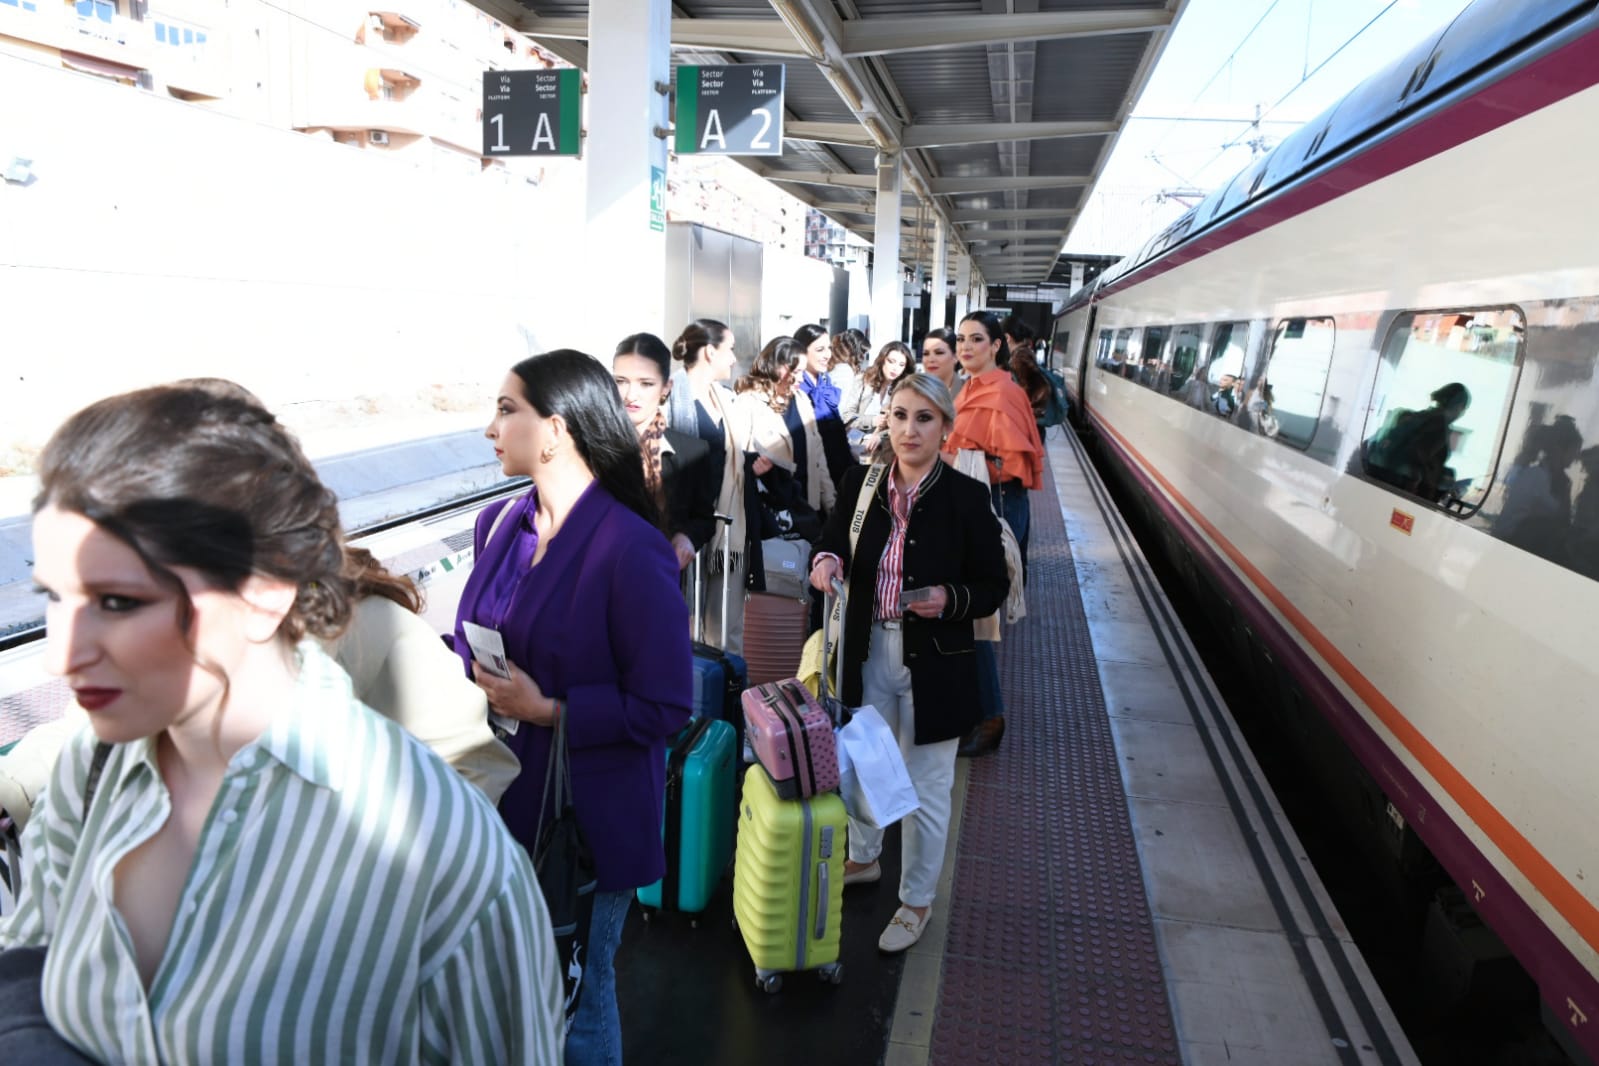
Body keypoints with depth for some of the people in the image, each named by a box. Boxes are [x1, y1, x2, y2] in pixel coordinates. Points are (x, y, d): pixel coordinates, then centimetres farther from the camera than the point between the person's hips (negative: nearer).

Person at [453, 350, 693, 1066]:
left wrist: (549, 711, -21)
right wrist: (471, 683, -8)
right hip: (503, 797, 6)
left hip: (586, 816, -6)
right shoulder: (500, 524, 1)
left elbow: (665, 707, -18)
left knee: (576, 1000, 15)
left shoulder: (630, 550, -21)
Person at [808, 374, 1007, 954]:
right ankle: (862, 858, 50)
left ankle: (916, 900, 34)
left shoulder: (966, 497, -15)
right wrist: (827, 559, -13)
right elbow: (836, 536, 10)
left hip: (933, 664, -4)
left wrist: (950, 598, -27)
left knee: (926, 787, 11)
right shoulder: (862, 482, -5)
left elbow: (993, 586, -8)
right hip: (868, 653, 4)